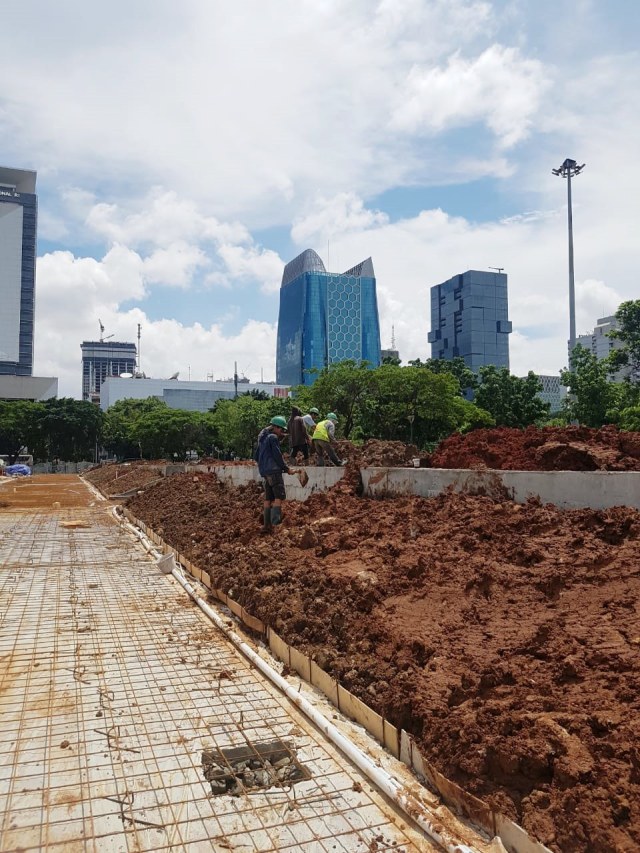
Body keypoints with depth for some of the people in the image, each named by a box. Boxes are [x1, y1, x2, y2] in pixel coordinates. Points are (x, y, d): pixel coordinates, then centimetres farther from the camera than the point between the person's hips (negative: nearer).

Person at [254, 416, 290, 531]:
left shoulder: (262, 439, 21)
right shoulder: (273, 437, -7)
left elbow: (256, 456, 24)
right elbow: (277, 455, -11)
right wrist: (286, 468, -2)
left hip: (264, 471, 9)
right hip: (274, 470, -9)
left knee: (268, 498, 10)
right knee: (279, 496, -12)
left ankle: (267, 524, 10)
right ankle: (276, 522, -25)